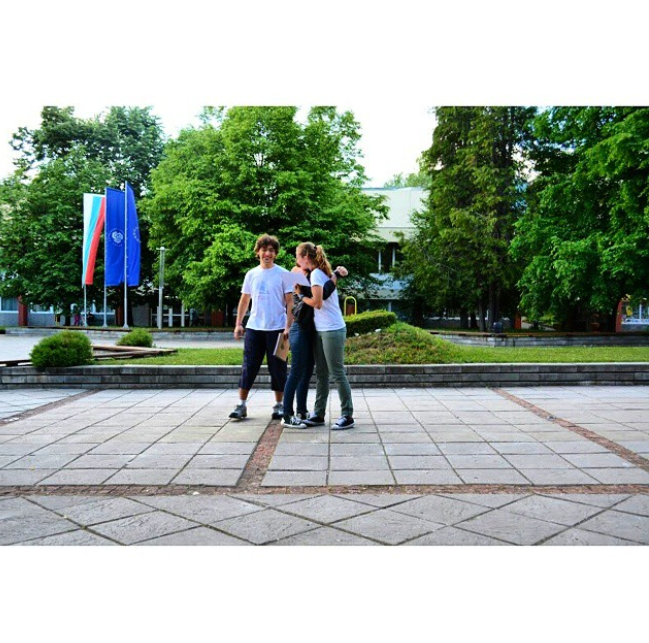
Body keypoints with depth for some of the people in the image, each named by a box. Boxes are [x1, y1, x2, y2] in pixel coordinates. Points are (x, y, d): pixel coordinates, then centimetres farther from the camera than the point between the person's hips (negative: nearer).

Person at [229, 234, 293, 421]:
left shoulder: (283, 274, -1)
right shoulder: (251, 274, 10)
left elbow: (289, 302, -3)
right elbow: (244, 301, 16)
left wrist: (288, 326, -12)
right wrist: (238, 324, 9)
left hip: (276, 328, -3)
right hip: (254, 328, 3)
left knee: (278, 368, 5)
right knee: (248, 367, 4)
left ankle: (279, 405, 17)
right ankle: (241, 405, 10)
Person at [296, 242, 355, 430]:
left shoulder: (316, 274, -12)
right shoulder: (322, 272, 15)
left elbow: (317, 302, -18)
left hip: (333, 330, -9)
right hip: (321, 330, 9)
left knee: (337, 374, -3)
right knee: (321, 374, 11)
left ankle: (348, 416, 5)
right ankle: (319, 414, 17)